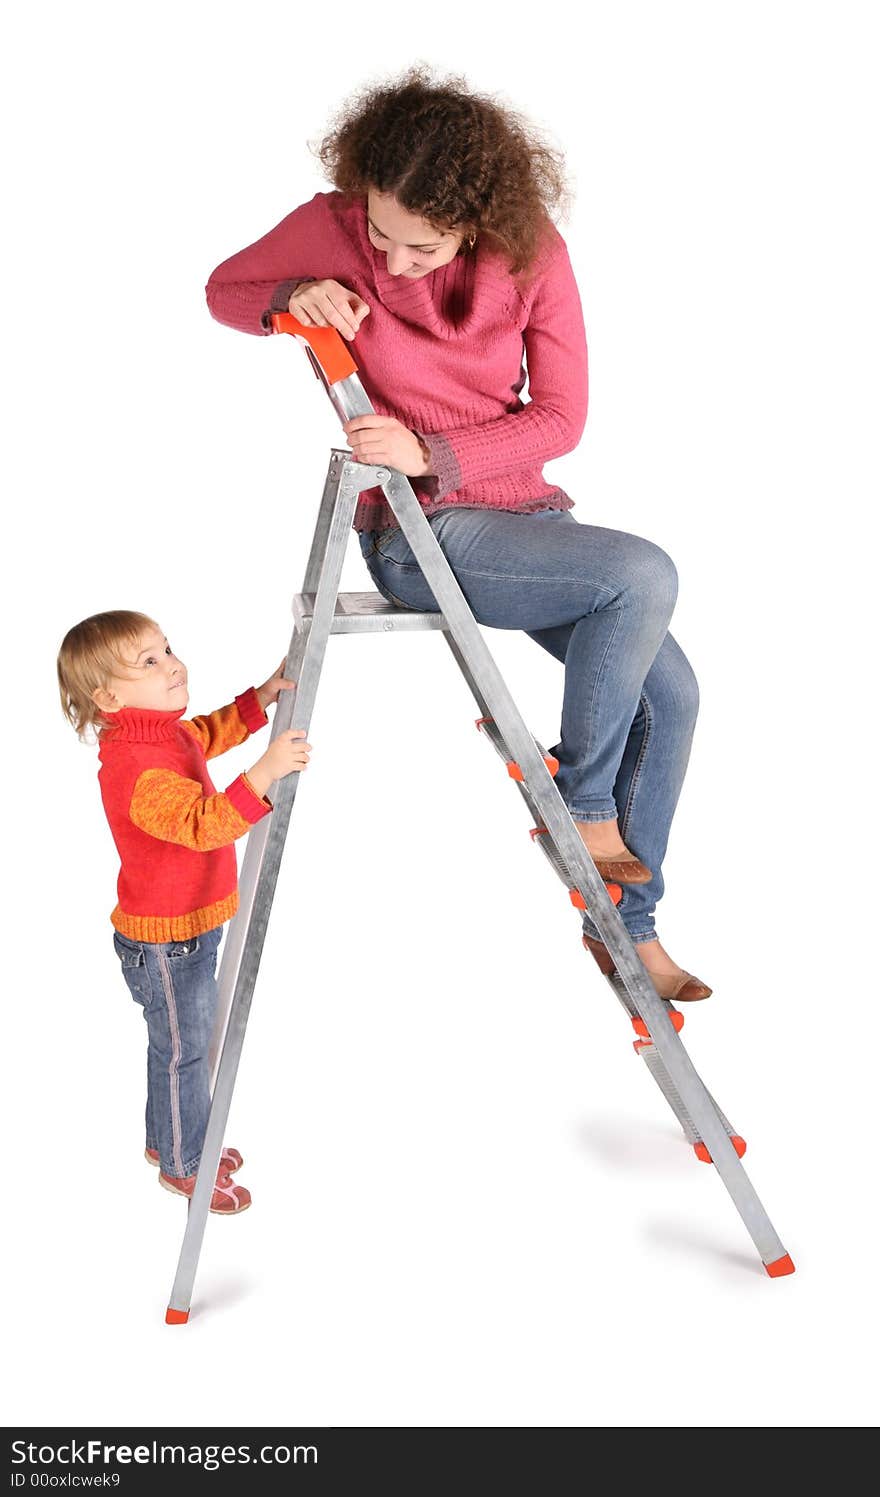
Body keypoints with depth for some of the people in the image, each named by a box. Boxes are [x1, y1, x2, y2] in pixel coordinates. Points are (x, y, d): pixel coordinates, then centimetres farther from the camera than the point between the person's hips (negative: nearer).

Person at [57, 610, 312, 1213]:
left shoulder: (164, 733, -1)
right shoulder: (137, 767, -32)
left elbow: (207, 735, 21)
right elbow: (202, 823, -43)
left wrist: (261, 698, 7)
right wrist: (263, 773, -52)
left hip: (190, 925, 10)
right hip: (166, 942, -10)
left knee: (187, 1041, 26)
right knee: (183, 1050, 9)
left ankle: (168, 1137, 46)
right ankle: (181, 1166, 29)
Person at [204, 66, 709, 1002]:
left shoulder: (532, 254, -8)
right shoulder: (332, 228, -12)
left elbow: (560, 417, -7)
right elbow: (223, 288, 5)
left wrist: (434, 455, -22)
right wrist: (293, 297, -19)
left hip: (520, 509, 5)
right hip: (417, 534, -5)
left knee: (669, 694, 0)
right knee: (643, 574, -26)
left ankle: (627, 923, 15)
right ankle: (582, 804, -10)